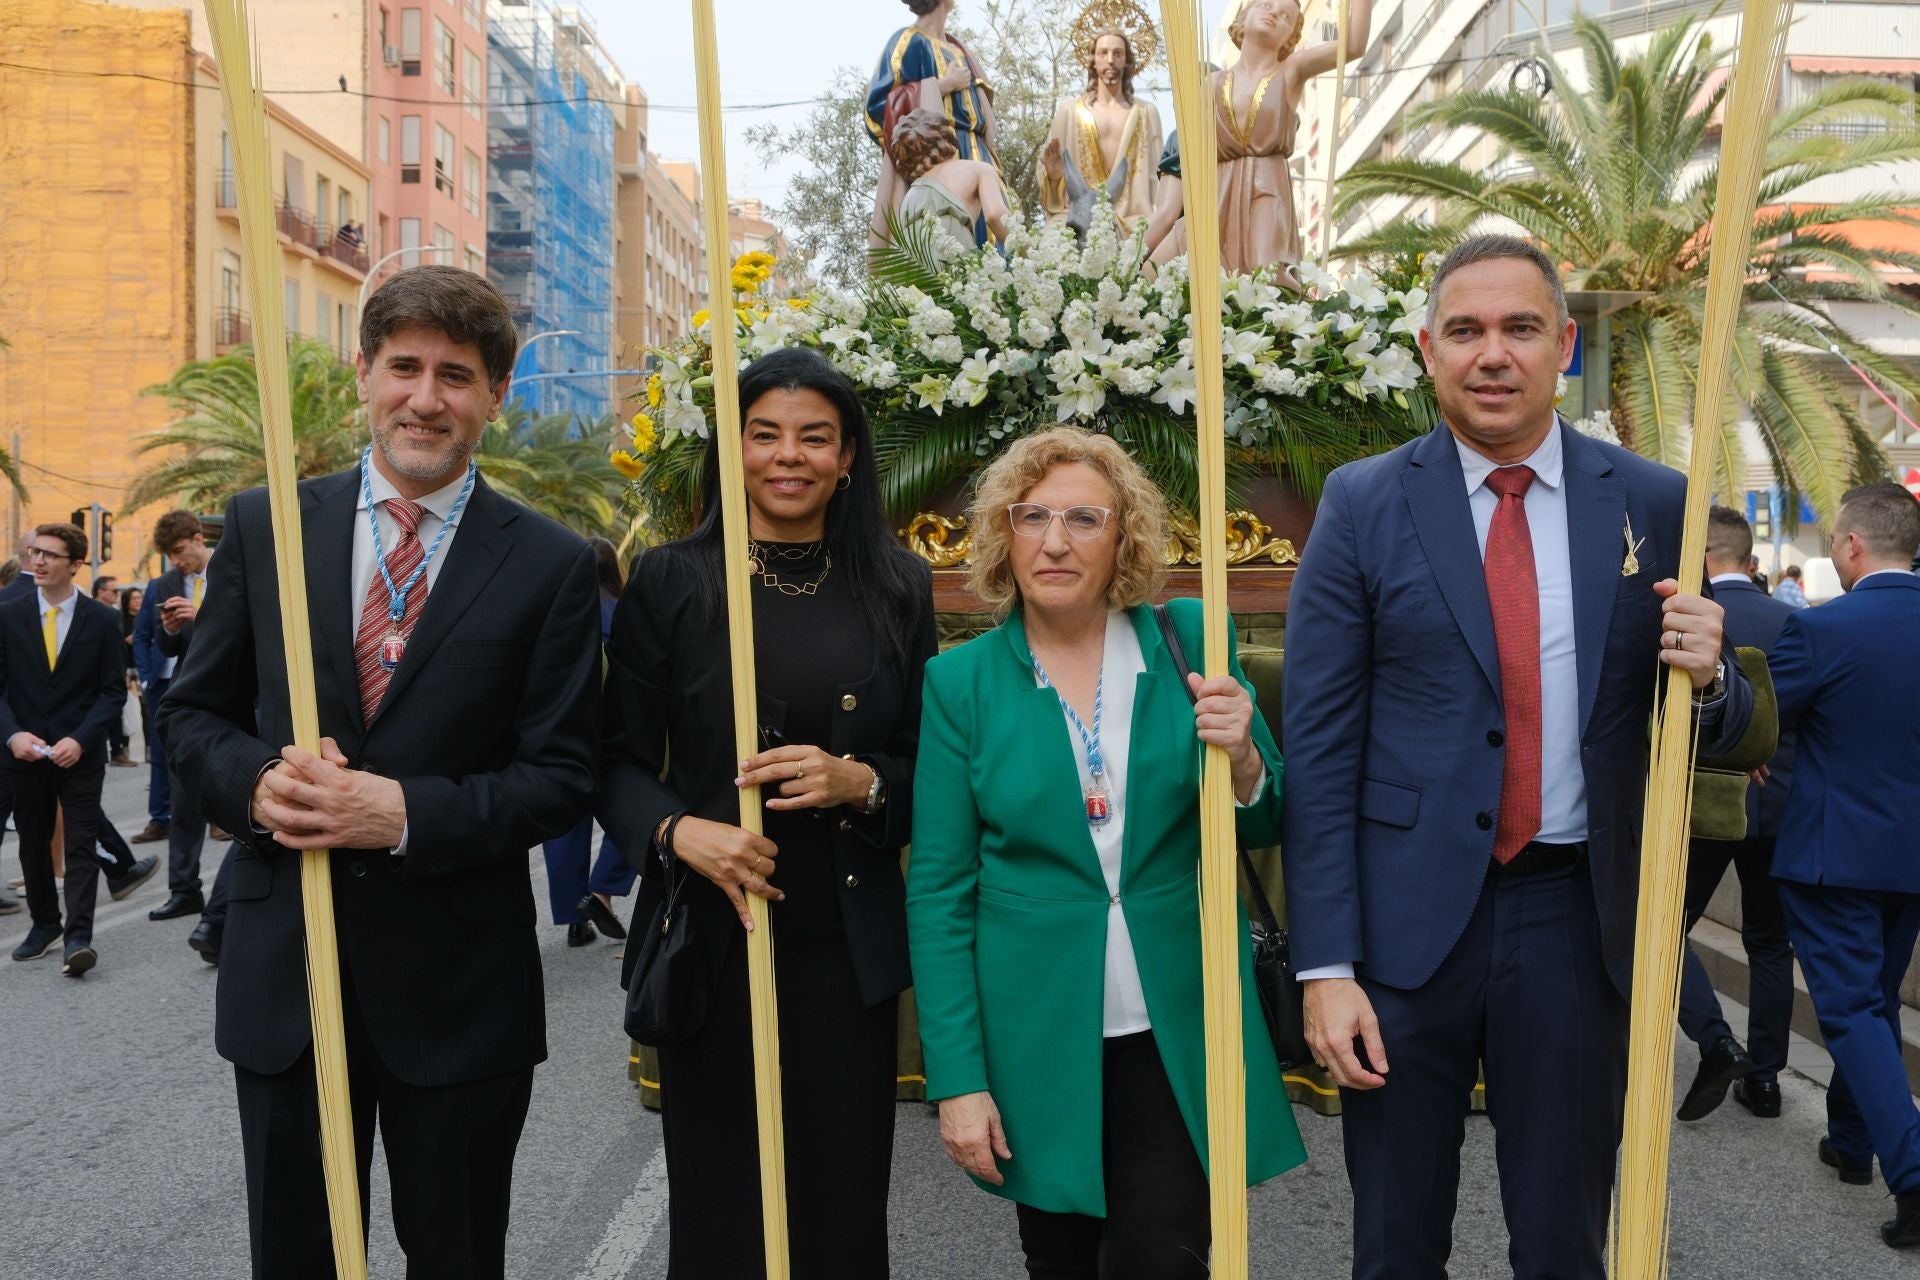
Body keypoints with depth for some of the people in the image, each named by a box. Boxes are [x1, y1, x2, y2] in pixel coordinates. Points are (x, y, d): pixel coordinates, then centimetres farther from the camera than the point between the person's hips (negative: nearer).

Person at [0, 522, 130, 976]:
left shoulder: (101, 620, -2)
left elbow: (113, 690, -2)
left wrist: (80, 739, -14)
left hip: (80, 753, -2)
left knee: (80, 845, -5)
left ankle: (78, 938, -8)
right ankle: (44, 924, 29)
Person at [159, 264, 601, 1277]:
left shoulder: (549, 564, -6)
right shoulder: (262, 525, 2)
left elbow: (559, 776, -7)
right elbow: (193, 711, 7)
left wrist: (408, 814, -21)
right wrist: (257, 778, -14)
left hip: (456, 986, -2)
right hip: (280, 970, 2)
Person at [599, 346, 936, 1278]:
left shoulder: (898, 589, 5)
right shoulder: (669, 582, 0)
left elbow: (930, 763, 7)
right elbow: (620, 760, 1)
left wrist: (859, 782, -13)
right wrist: (678, 832, -17)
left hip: (848, 946, 1)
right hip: (712, 937, -1)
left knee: (843, 1203, 9)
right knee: (718, 1205, 10)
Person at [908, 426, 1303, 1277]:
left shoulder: (1190, 642, -3)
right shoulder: (962, 680, -5)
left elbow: (1263, 829, 5)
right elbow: (939, 891, -4)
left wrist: (1240, 759, -17)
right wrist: (957, 1076, -7)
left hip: (1176, 1033, 0)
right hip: (1038, 1039, 0)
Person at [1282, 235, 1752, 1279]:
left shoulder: (1654, 506, 2)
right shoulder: (1362, 505, -3)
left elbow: (1713, 737, 10)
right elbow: (1319, 747, -6)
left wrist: (1707, 676, -15)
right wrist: (1326, 966, -10)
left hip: (1579, 919, 2)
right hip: (1408, 916, -1)